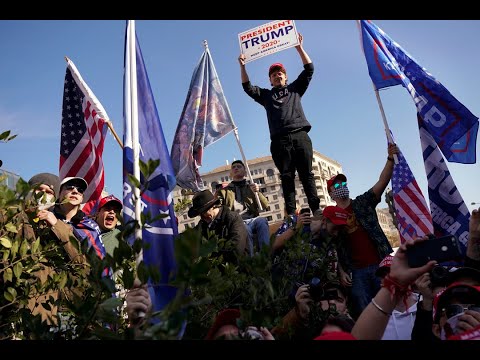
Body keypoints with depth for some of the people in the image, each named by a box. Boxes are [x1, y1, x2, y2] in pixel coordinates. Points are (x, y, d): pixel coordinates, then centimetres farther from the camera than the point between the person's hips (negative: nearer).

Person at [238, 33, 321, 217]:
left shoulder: (295, 88, 25)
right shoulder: (265, 95, 26)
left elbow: (309, 69, 19)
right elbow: (247, 87, 17)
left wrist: (299, 48, 11)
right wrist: (242, 67, 6)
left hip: (300, 136, 0)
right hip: (279, 141, 0)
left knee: (307, 174, -5)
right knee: (287, 177, -5)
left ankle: (316, 209, -8)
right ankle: (291, 213, -8)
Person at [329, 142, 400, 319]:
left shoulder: (363, 202, 8)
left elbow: (382, 182, -6)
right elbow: (332, 248, 7)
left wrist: (390, 159, -21)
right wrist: (341, 271, -2)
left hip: (379, 263, 0)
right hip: (356, 271, 0)